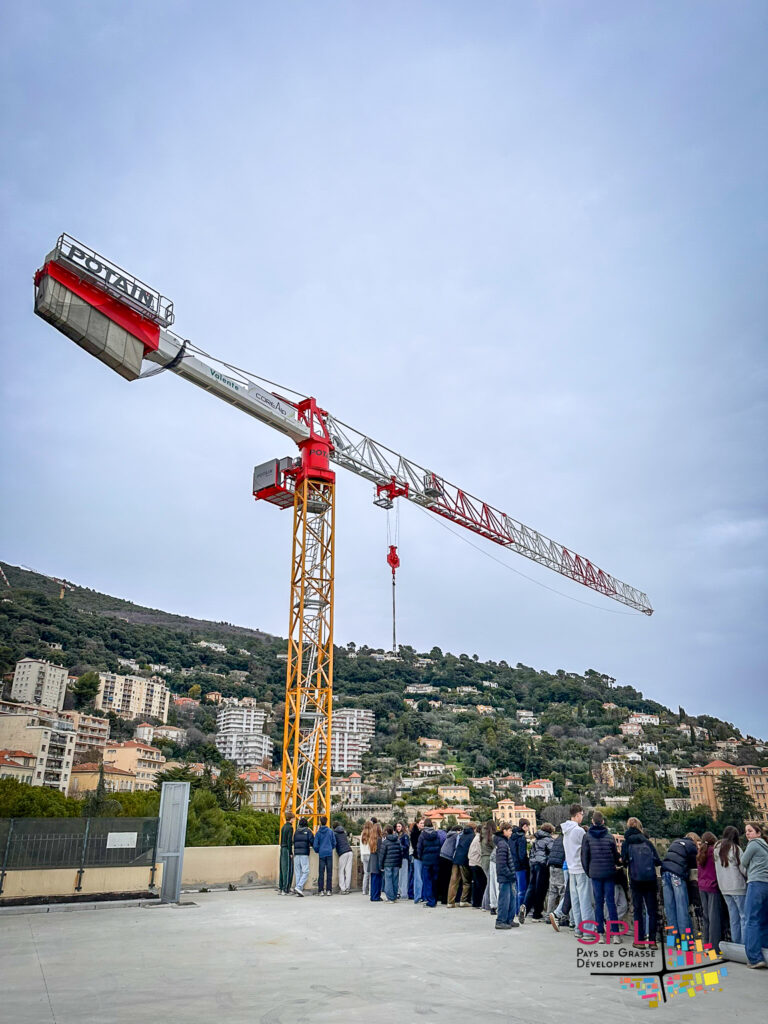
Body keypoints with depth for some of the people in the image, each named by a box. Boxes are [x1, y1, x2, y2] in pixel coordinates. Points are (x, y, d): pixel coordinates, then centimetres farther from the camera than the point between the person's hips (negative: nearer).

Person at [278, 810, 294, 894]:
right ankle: (285, 889, -4)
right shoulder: (290, 827, -12)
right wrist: (290, 853, -13)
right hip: (287, 850, -9)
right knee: (288, 869, -4)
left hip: (282, 849, 9)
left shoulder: (283, 827, 13)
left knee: (283, 869, 15)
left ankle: (280, 887, 21)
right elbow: (289, 840, -16)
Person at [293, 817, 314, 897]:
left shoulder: (296, 831, 13)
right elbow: (312, 841, -2)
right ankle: (299, 887, -18)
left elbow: (294, 842, 17)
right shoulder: (308, 831, 0)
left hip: (296, 854, 5)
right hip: (304, 854, -5)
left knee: (298, 872, 8)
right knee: (305, 872, -3)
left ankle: (299, 891, 6)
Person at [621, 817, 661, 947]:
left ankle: (640, 940, 7)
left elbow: (624, 861, -1)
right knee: (652, 909, 8)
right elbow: (658, 861, 5)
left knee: (638, 909, 7)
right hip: (650, 879, 2)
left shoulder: (627, 843, 4)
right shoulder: (647, 842, 9)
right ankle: (652, 940, 6)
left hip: (636, 879, -2)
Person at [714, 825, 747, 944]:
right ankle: (744, 943, -4)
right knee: (744, 915, -1)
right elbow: (743, 868, -9)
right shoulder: (735, 848, -10)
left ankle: (735, 942, 14)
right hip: (737, 887, -6)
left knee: (733, 916, 12)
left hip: (724, 887, 6)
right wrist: (749, 878, 7)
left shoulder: (716, 848, 9)